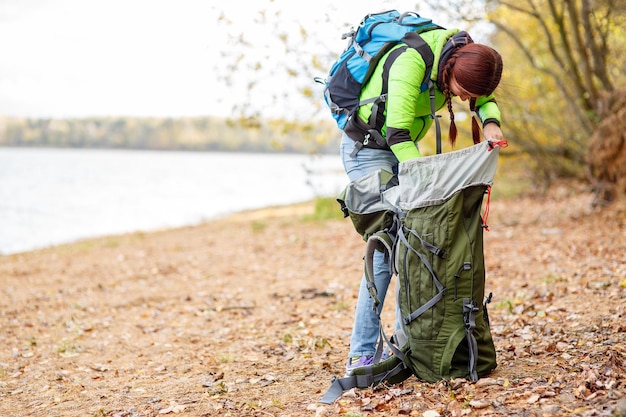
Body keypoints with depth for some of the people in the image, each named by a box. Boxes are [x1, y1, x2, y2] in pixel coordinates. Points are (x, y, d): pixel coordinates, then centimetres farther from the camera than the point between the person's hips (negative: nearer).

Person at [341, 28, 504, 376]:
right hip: (367, 149, -8)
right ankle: (361, 356, -12)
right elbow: (397, 133, -36)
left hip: (405, 147, 8)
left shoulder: (461, 54, -10)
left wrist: (490, 122, -16)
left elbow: (486, 99, 6)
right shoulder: (412, 60, -32)